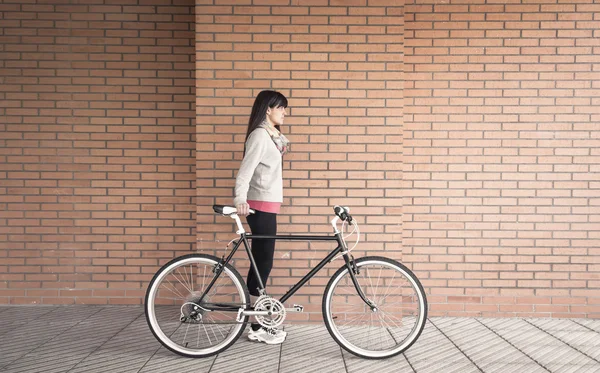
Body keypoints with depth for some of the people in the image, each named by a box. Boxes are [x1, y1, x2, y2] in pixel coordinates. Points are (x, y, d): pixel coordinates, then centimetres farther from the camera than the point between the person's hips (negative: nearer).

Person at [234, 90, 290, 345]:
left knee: (261, 264, 11)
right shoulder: (259, 135, -14)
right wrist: (240, 200, -37)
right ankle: (257, 327, 4)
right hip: (260, 207, -10)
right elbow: (244, 172, -25)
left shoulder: (272, 135, 14)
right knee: (263, 264, -5)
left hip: (267, 206, 10)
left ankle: (259, 322, 19)